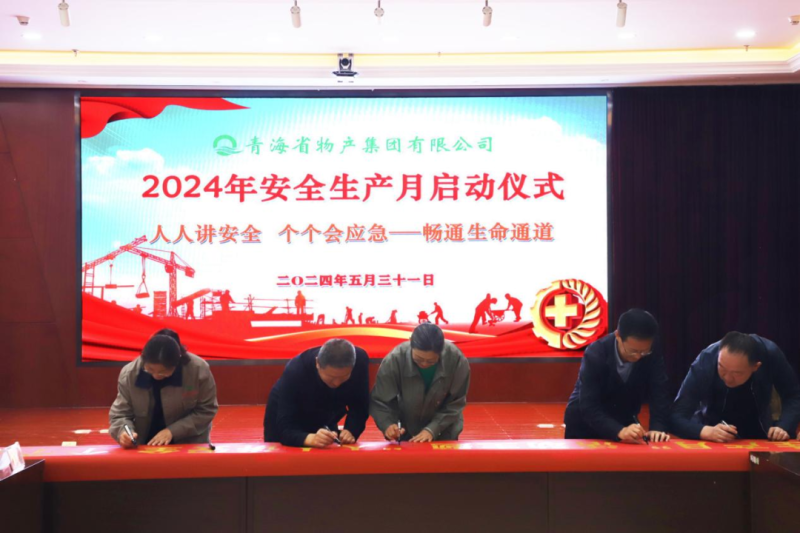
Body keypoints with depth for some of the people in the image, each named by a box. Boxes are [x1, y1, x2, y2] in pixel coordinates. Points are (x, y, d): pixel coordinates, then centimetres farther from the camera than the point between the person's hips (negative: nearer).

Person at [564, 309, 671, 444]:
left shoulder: (653, 358, -15)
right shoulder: (595, 354, -26)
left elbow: (660, 397, -19)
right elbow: (588, 407, -31)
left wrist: (657, 428, -38)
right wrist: (620, 431, -45)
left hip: (625, 424, 2)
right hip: (586, 427, -2)